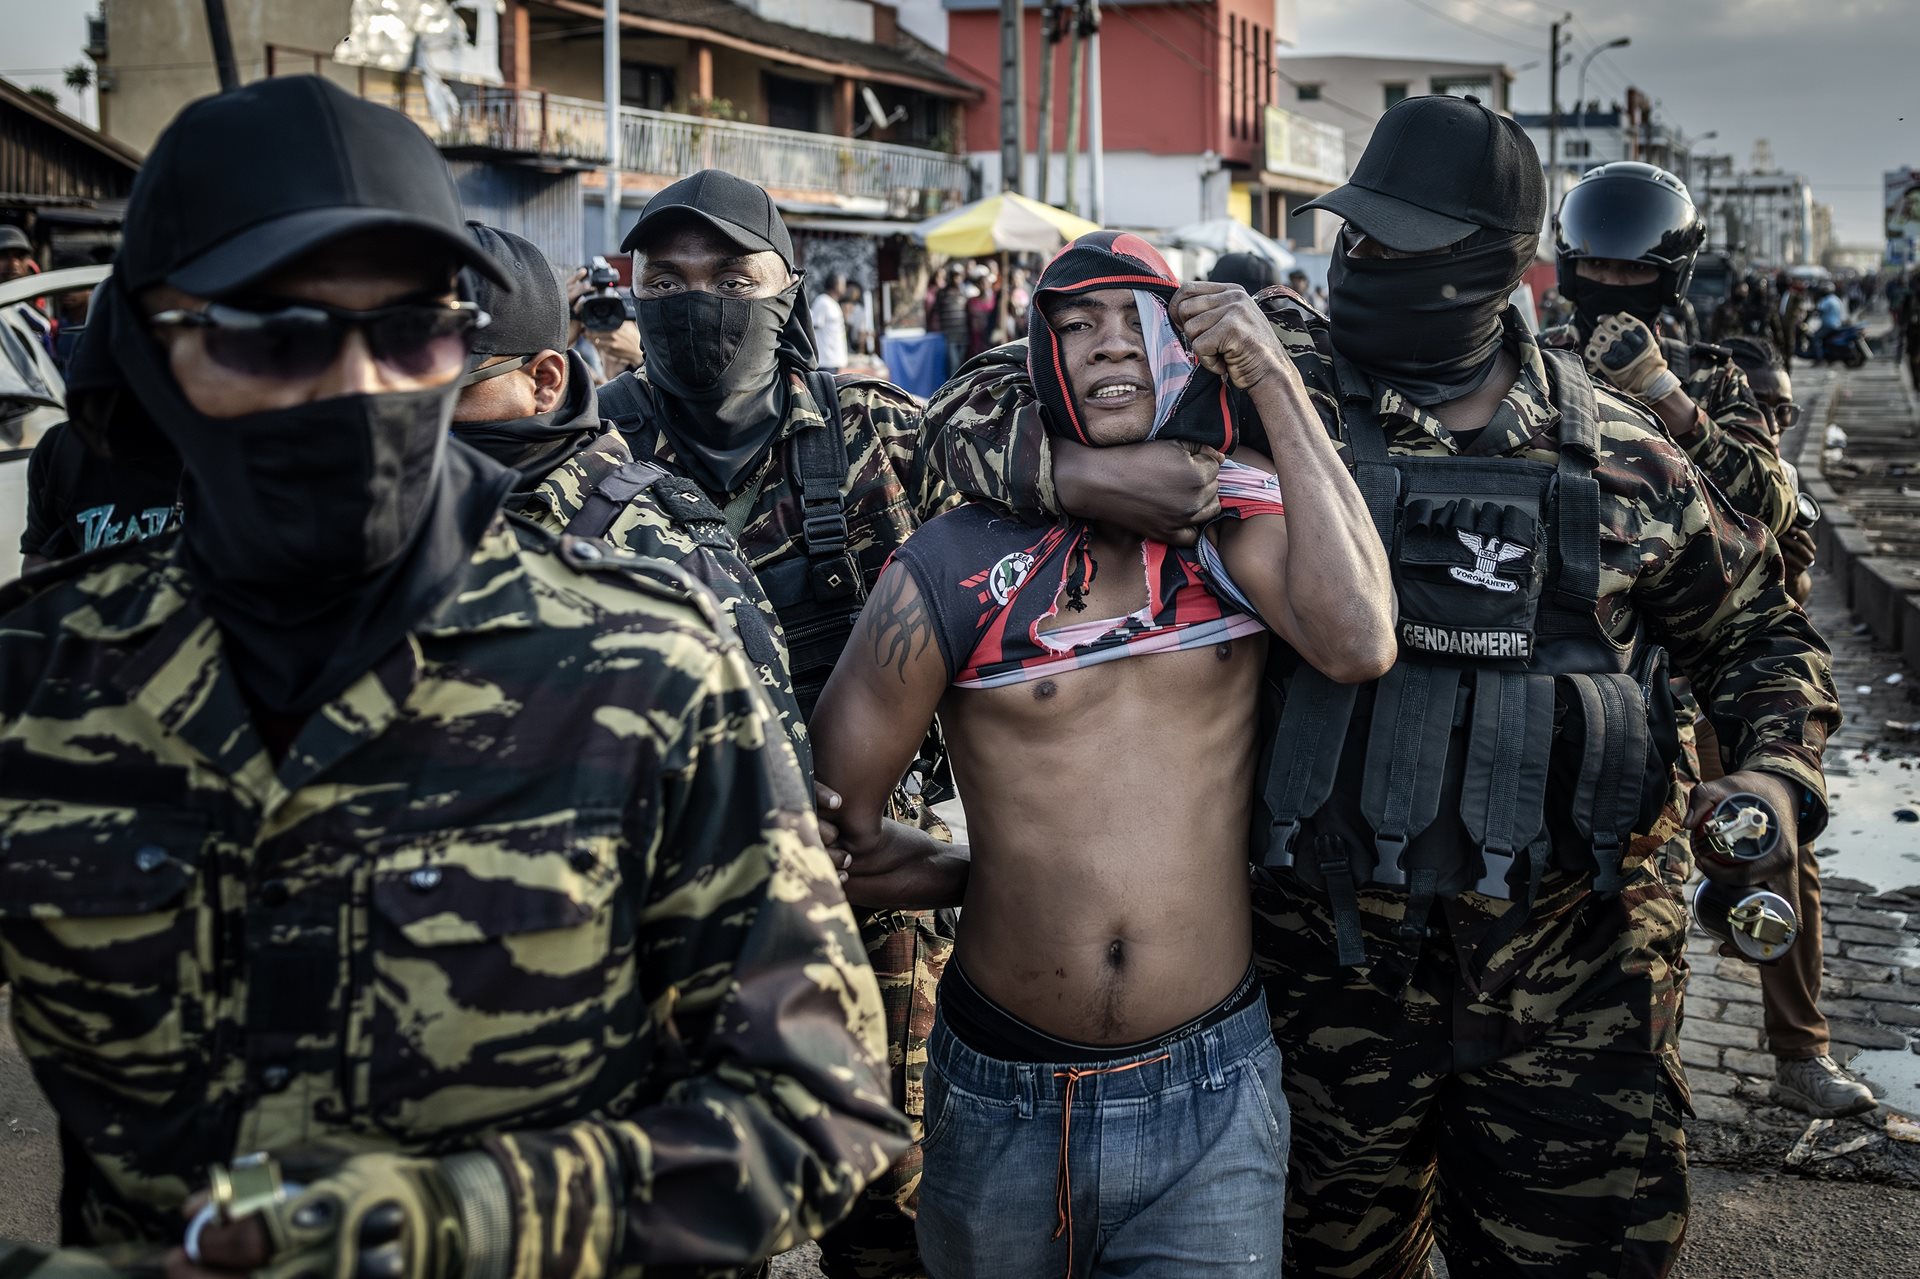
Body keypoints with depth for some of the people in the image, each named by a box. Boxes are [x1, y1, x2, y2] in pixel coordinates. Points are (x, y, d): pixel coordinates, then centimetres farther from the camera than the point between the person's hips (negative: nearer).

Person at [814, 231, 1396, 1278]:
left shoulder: (1236, 518, -1)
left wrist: (1276, 382, -17)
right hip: (1000, 1106, 1)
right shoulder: (954, 563, -7)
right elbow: (834, 827, 0)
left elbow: (1358, 641, -22)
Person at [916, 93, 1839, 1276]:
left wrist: (1774, 775, -1)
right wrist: (1085, 471, -24)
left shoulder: (1618, 452, 1)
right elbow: (978, 412, -5)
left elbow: (1760, 630, 17)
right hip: (1335, 947, 0)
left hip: (1574, 959, 1)